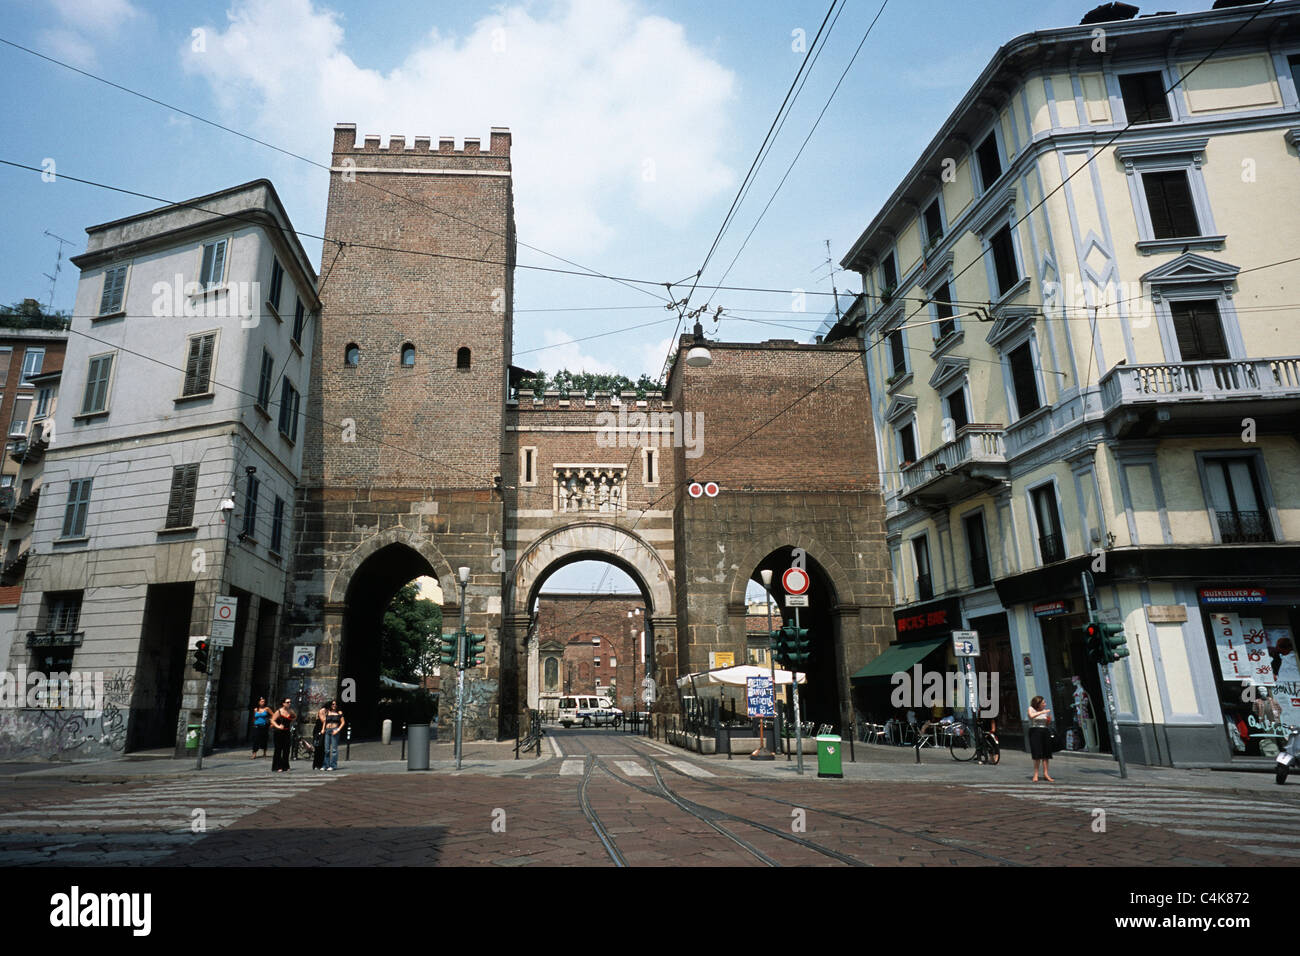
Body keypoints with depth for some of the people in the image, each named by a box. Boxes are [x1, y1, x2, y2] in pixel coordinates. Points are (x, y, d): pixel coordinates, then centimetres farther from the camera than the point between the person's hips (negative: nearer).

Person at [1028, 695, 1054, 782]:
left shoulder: (1045, 710, 12)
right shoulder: (1031, 709, -1)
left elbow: (1047, 724, 22)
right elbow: (1031, 716, -23)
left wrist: (1049, 720, 1)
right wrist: (1042, 712, -21)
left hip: (1045, 731, 5)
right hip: (1035, 731, -5)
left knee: (1046, 753, 1)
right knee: (1037, 754, -7)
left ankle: (1045, 774, 7)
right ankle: (1036, 774, -3)